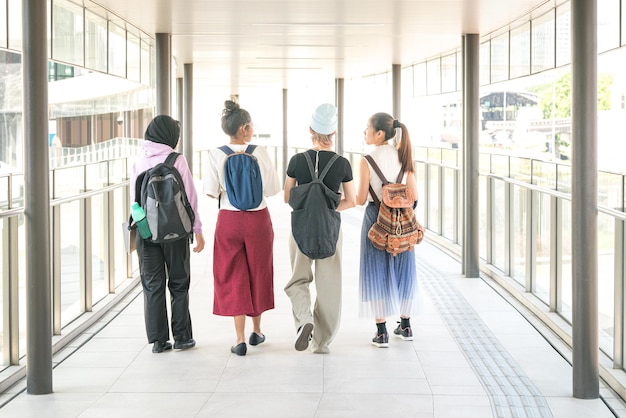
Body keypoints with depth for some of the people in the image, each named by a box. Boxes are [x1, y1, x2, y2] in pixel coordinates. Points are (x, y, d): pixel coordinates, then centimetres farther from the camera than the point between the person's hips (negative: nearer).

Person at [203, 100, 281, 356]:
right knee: (258, 274, 17)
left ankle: (240, 340, 2)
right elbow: (273, 188, -6)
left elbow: (211, 191, -9)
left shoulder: (216, 155, -8)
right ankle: (256, 331, 30)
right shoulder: (260, 153, -9)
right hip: (258, 219, 0)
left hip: (229, 220, 0)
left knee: (233, 278, 7)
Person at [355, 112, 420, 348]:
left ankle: (381, 332, 4)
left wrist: (357, 195, 10)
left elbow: (361, 200, -11)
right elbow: (414, 195, 0)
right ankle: (405, 326, 24)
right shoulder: (403, 156, -1)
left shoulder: (368, 161, -14)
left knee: (377, 271, 4)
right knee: (401, 269, 16)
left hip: (376, 218, -4)